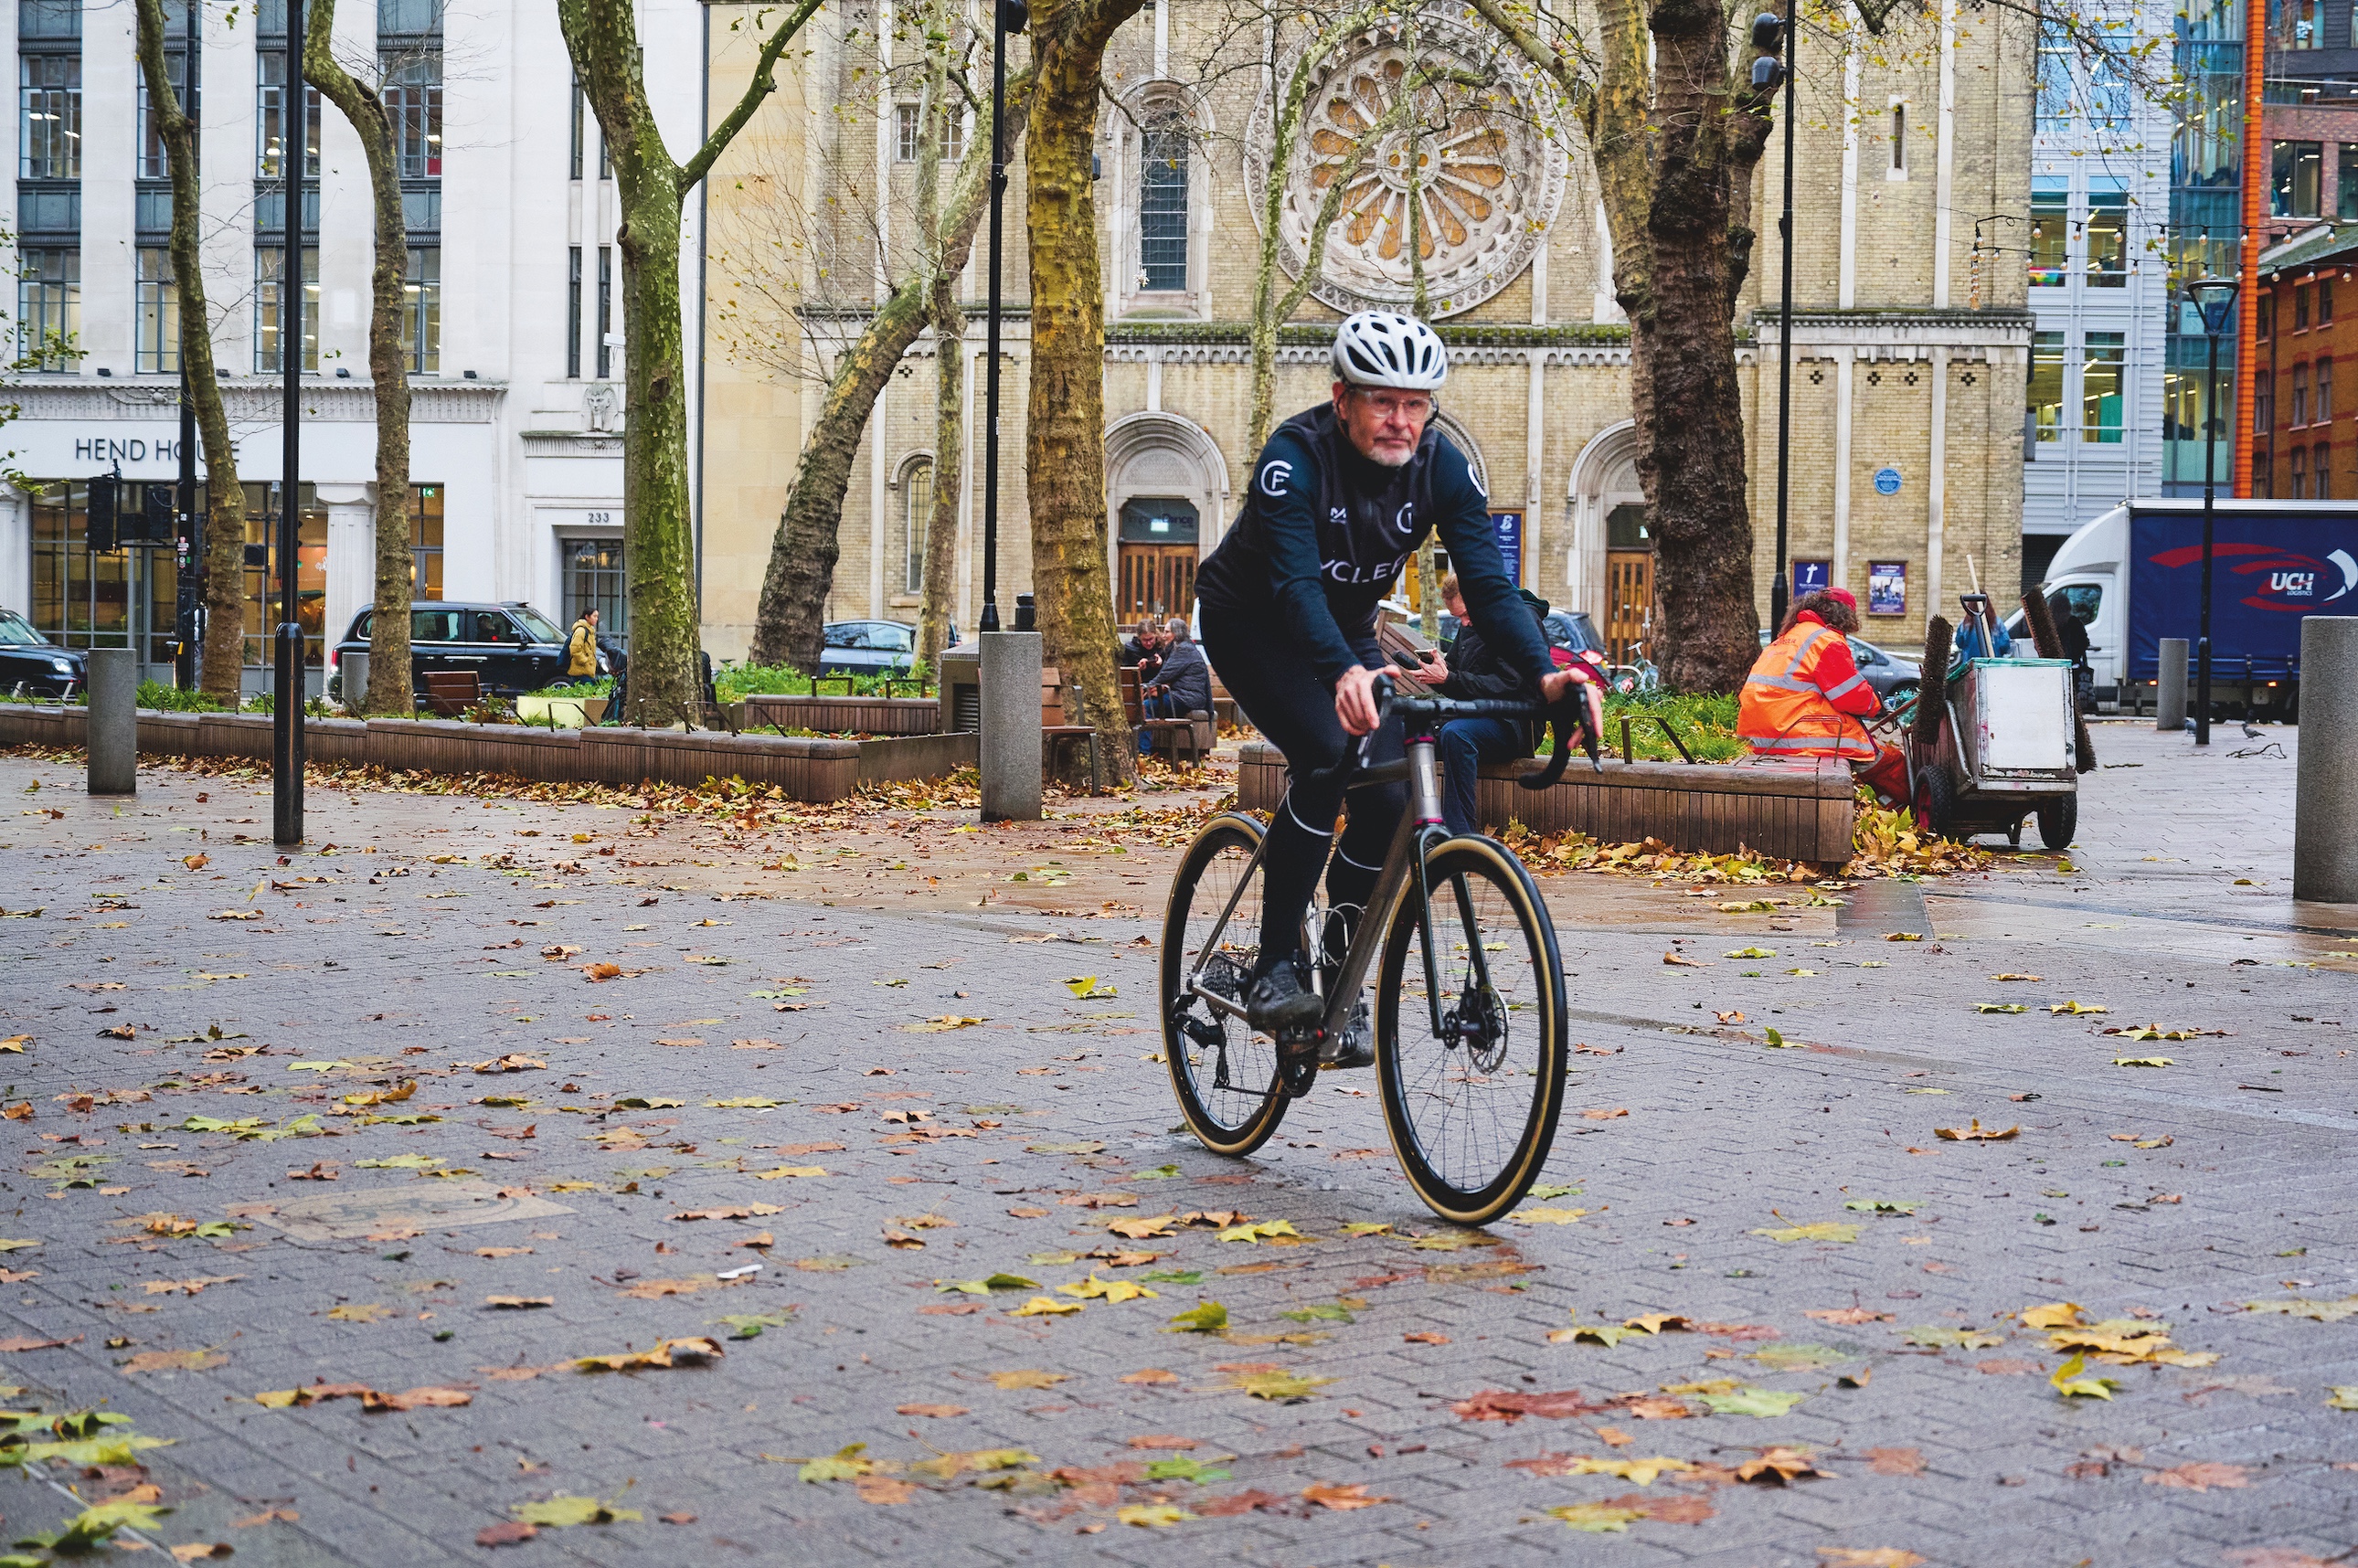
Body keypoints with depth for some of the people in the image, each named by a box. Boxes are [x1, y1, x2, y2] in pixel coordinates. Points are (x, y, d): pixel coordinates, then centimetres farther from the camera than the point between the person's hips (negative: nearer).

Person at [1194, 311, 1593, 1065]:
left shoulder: (1441, 466, -18)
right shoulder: (1295, 457, -30)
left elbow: (1488, 580, -24)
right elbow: (1295, 583, -42)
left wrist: (1542, 672, -41)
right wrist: (1343, 675, -60)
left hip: (1345, 632, 5)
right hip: (1252, 624, -5)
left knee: (1389, 797, -11)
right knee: (1326, 757, -29)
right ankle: (1274, 970, -22)